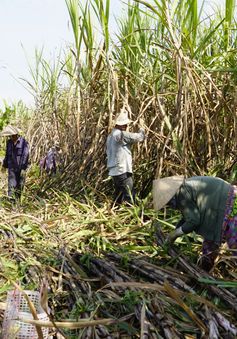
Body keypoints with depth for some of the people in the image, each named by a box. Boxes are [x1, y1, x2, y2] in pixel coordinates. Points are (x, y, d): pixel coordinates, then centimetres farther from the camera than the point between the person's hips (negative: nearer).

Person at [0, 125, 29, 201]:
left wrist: (23, 168, -16)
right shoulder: (9, 142, 7)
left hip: (21, 167, -3)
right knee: (11, 185, -6)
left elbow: (25, 155, -12)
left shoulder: (23, 142, -9)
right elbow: (7, 154, 17)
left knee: (20, 186, 7)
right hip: (12, 167, 3)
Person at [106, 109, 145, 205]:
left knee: (118, 195, 18)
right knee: (129, 196, -7)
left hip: (114, 170, 10)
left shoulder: (110, 136, 15)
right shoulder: (121, 134, -14)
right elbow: (139, 137, -11)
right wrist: (142, 130, 10)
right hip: (122, 171, -10)